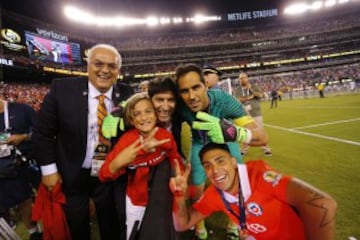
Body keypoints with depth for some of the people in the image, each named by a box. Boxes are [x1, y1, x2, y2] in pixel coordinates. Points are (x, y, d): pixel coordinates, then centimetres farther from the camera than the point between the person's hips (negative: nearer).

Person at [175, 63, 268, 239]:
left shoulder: (223, 99, -40)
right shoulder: (181, 107, -36)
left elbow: (262, 137, -44)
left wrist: (233, 132, -64)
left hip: (227, 142, 0)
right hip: (200, 144, 1)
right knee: (197, 188, 3)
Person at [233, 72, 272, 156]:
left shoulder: (255, 87, 4)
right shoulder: (237, 90, 4)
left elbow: (260, 95, -11)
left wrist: (251, 89, -19)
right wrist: (249, 97, -13)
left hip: (256, 113, -1)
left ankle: (266, 149, 11)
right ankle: (244, 149, 21)